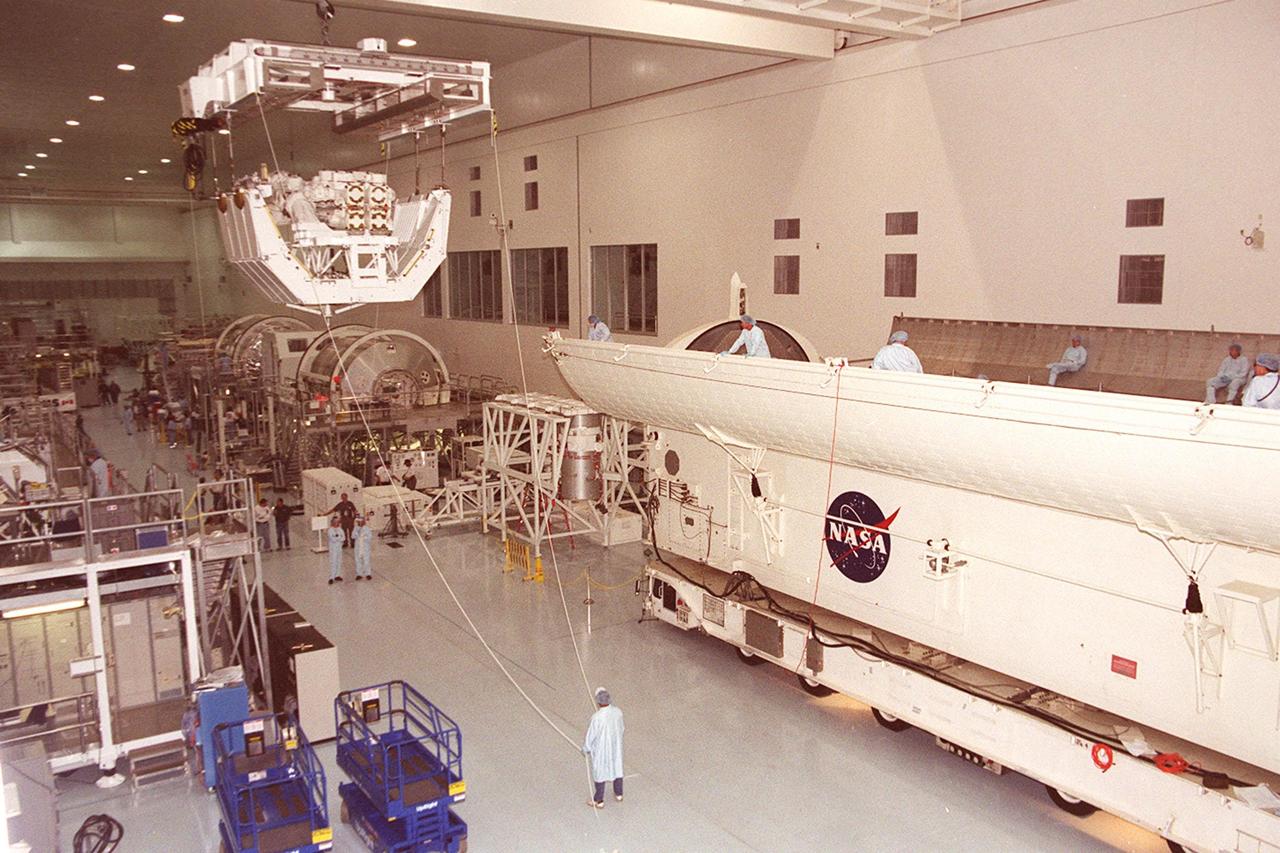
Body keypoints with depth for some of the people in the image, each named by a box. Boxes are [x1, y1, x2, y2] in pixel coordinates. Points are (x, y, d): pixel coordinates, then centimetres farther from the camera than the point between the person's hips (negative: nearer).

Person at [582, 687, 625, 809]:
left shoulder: (596, 718, -34)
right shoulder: (617, 711, -17)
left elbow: (590, 736, -20)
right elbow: (621, 729, 0)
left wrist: (585, 749, -1)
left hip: (600, 750, -5)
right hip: (616, 746, 5)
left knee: (599, 773, 16)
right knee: (617, 767, 25)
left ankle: (599, 801, 33)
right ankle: (619, 794, 45)